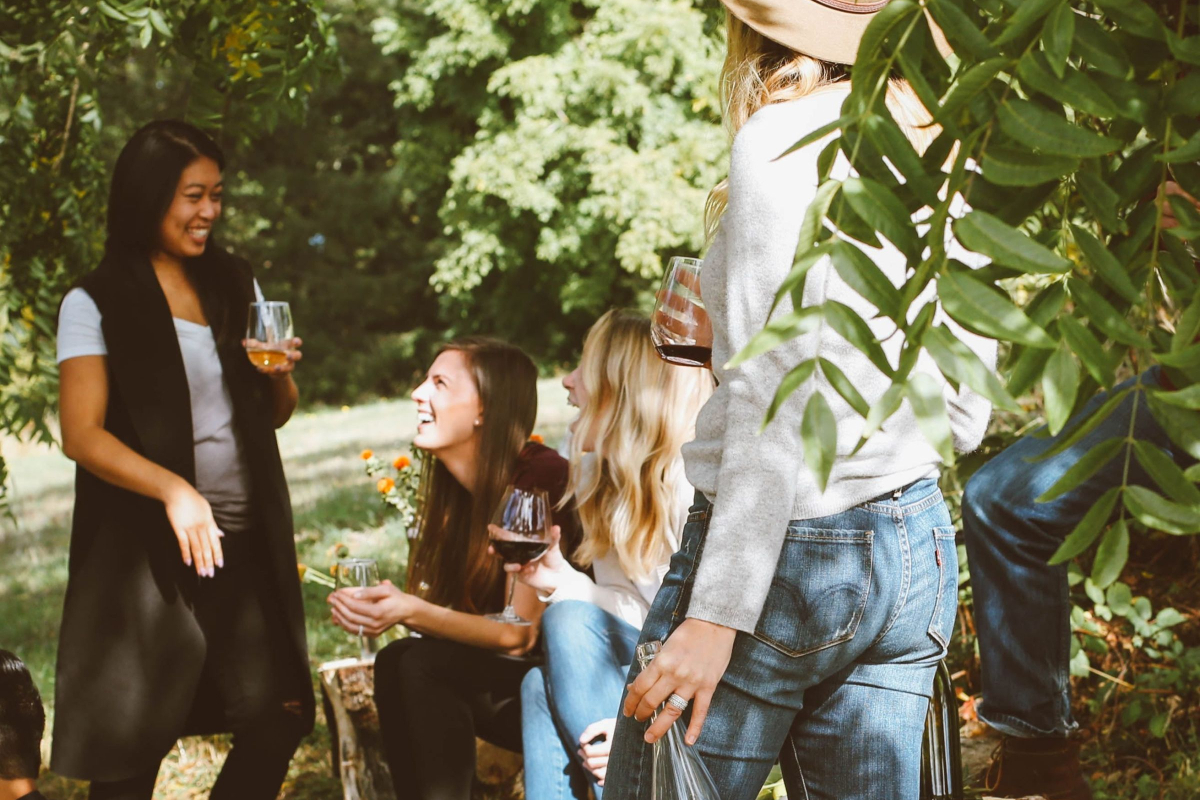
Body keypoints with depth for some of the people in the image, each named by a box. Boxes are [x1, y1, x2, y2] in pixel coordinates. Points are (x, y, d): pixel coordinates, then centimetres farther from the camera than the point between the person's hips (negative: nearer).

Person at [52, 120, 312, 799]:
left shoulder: (236, 286, 12)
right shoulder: (96, 304, -4)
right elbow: (82, 435, -12)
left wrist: (281, 375, -4)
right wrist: (175, 490, -26)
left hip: (247, 539, 5)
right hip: (147, 548, -5)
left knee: (282, 712, 1)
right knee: (133, 743, -1)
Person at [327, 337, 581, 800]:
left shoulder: (539, 479, -20)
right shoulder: (458, 487, 4)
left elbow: (521, 634, -20)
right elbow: (454, 612, 1)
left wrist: (412, 612, -31)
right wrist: (381, 604, -19)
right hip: (503, 688, 7)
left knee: (426, 664, -26)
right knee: (395, 663, -19)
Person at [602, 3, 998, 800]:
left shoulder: (787, 138, -9)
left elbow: (778, 402, -16)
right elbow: (964, 413, 14)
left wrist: (717, 614, -17)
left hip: (787, 547, -8)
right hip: (918, 546, 8)